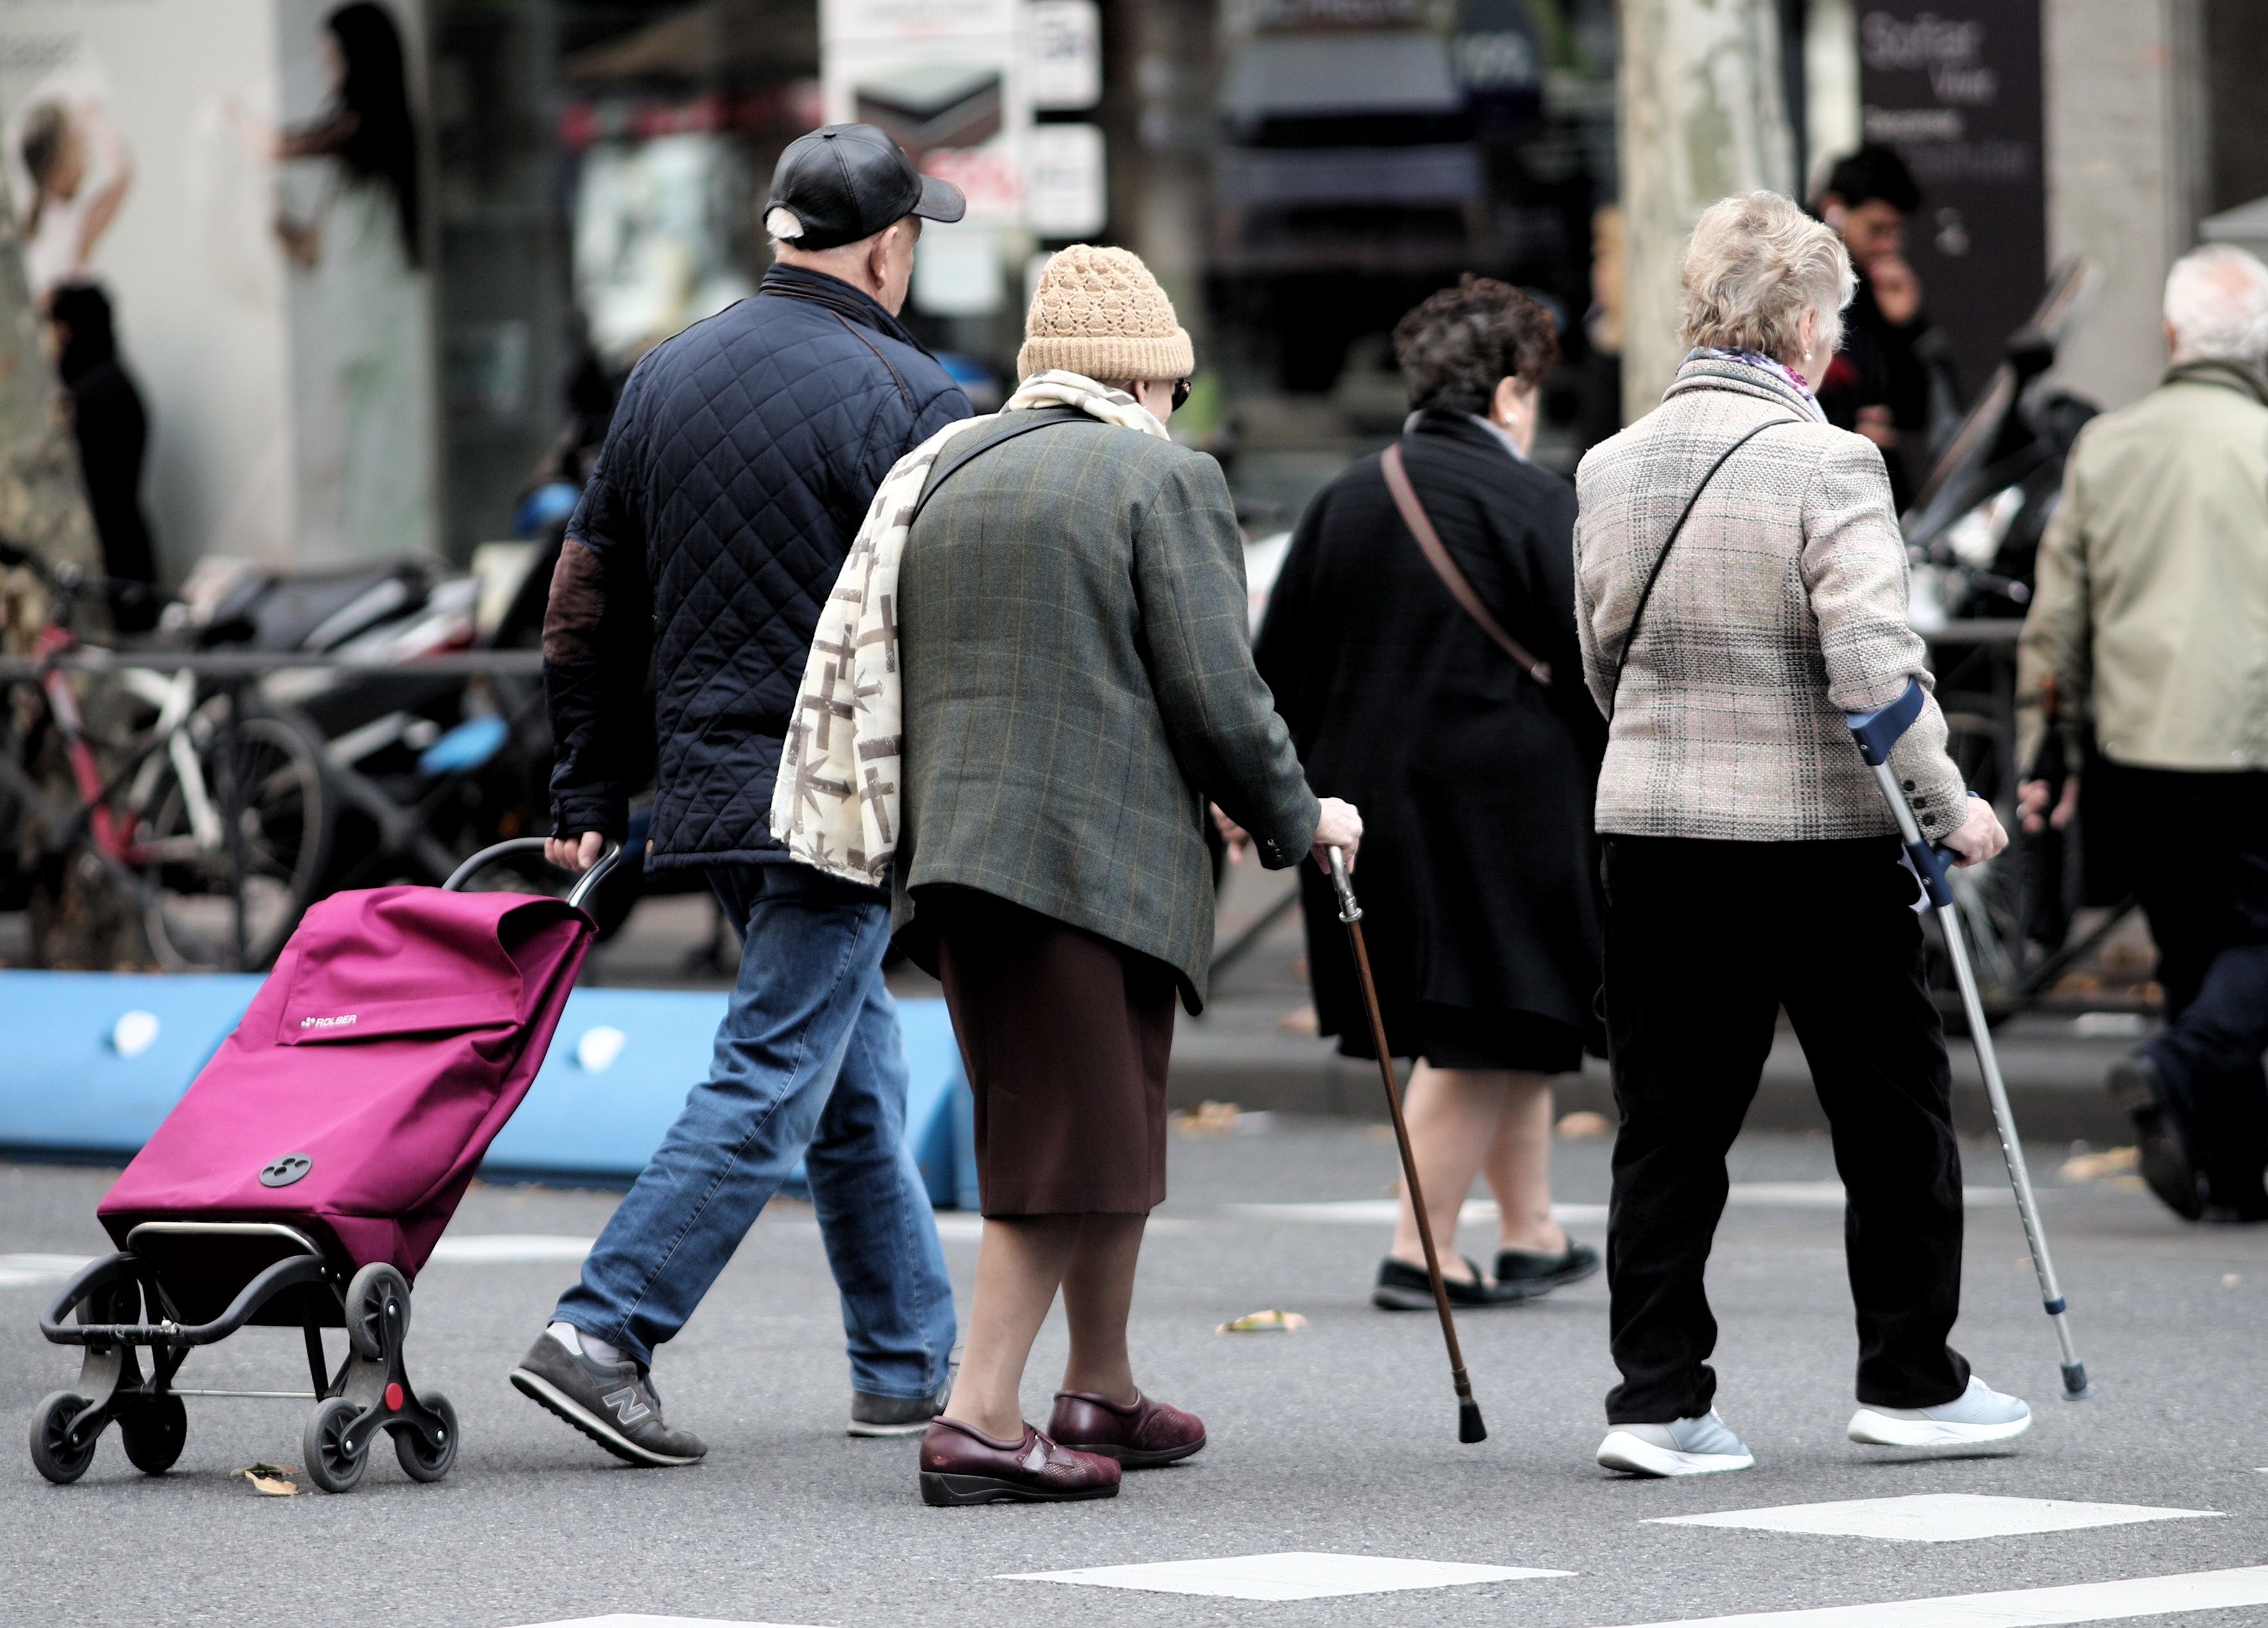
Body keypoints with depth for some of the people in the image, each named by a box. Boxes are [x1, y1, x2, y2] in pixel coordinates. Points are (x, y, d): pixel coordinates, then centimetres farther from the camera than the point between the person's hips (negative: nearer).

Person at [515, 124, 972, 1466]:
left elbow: (589, 610, 14)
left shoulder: (666, 381, 11)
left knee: (860, 1087, 16)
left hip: (706, 789, 8)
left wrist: (590, 801, 19)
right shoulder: (907, 397, -10)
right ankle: (603, 1335, -12)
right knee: (773, 1080, -6)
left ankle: (910, 1365, 21)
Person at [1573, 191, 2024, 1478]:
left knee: (1671, 1121, 8)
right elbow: (1877, 670, -19)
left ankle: (1659, 1396, 3)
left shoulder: (1612, 468, 5)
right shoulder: (1827, 464, -14)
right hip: (1825, 836, -5)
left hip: (1656, 831, 5)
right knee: (1893, 1111, 10)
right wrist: (1950, 808, -8)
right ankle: (1911, 1382, 17)